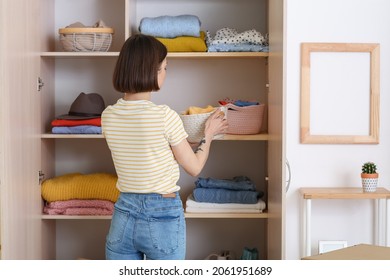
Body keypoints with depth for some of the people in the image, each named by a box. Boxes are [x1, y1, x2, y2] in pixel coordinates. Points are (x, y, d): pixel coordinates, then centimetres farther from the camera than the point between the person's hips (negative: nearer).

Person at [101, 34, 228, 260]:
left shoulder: (108, 116, -1)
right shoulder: (164, 116, -17)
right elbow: (194, 167, -5)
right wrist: (208, 134, 12)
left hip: (123, 216, 5)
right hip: (163, 217, -5)